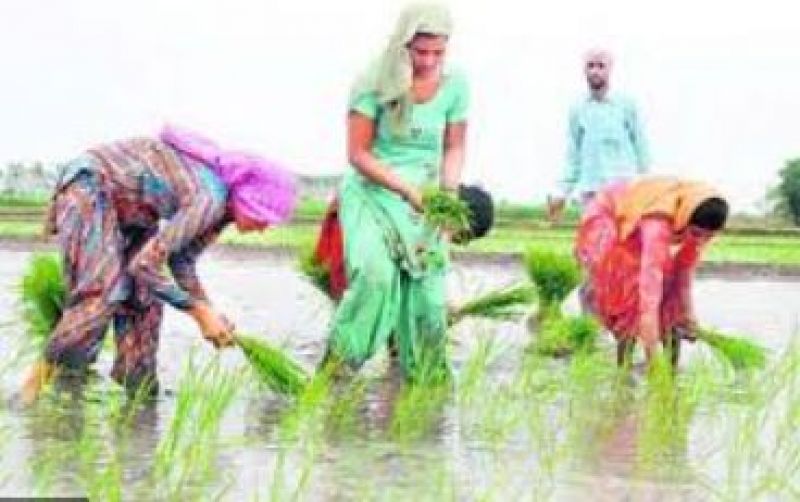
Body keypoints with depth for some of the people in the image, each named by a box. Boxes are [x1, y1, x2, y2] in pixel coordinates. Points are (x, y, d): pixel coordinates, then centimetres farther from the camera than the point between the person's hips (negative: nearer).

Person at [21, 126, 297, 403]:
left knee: (144, 298, 1)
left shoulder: (224, 205, -3)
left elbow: (181, 259, 6)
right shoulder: (209, 198, -31)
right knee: (103, 296, -21)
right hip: (88, 188, -9)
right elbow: (143, 265, -31)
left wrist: (207, 312, -6)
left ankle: (139, 392, 7)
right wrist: (199, 310, -24)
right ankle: (39, 378, -14)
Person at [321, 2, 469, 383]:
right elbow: (358, 154, -12)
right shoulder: (375, 84, -15)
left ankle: (425, 379, 16)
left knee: (426, 293, -1)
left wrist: (448, 192, -11)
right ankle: (337, 358, -11)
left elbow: (454, 148, 6)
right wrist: (407, 190, -19)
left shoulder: (454, 86, -5)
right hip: (372, 192, -3)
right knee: (375, 274, -26)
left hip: (423, 199, 3)